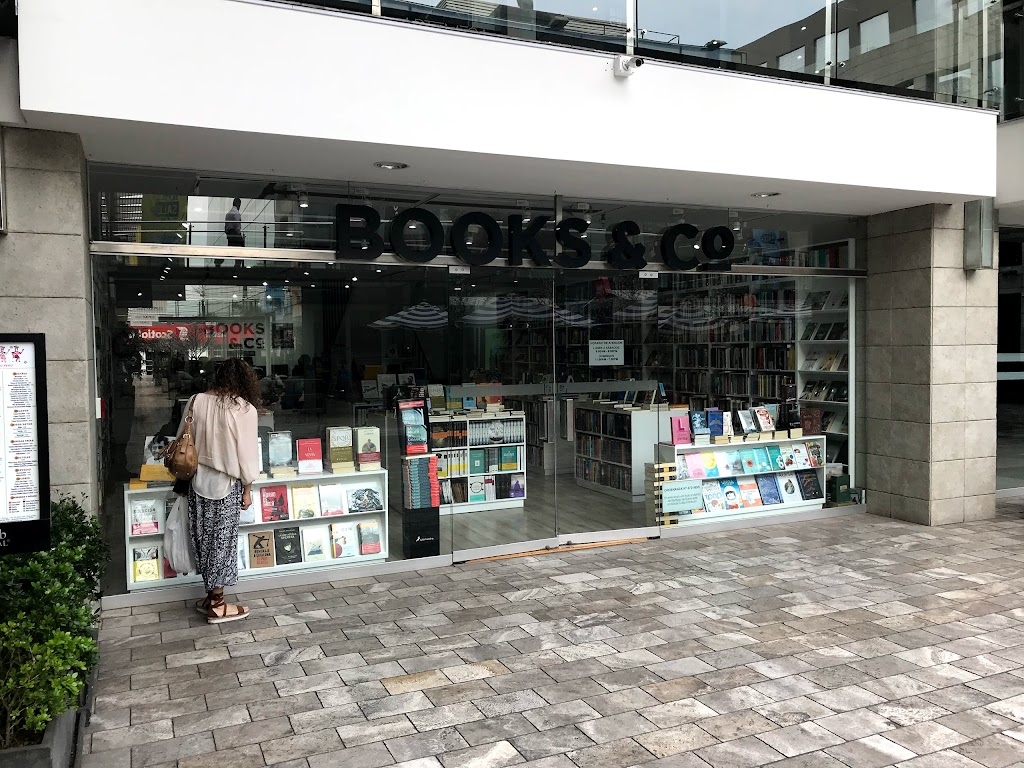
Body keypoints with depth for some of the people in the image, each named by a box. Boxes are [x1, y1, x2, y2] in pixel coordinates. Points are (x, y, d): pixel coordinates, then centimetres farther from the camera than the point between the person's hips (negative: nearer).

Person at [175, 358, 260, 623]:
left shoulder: (197, 401, -2)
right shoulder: (245, 409, -14)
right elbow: (247, 453, -11)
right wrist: (247, 489, -1)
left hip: (198, 481, 5)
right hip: (227, 484, -4)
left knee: (205, 539, 14)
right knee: (223, 541, 5)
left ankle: (212, 596, 25)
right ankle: (217, 605, 13)